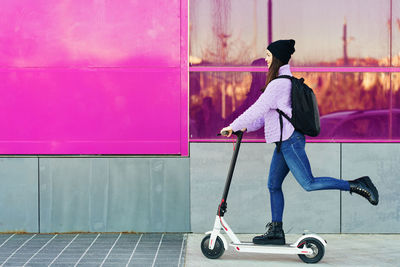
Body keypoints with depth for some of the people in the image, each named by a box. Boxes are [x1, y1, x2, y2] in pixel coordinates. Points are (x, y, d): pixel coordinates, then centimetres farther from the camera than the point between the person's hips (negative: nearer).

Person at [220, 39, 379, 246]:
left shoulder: (279, 83, -14)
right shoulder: (286, 81, 19)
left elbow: (258, 109, -17)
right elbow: (268, 112, 23)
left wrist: (234, 126, -9)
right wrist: (246, 128, 18)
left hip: (290, 139, -10)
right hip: (285, 141, 10)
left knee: (308, 183, -12)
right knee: (273, 185, 9)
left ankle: (357, 185, -9)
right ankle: (276, 231, 11)